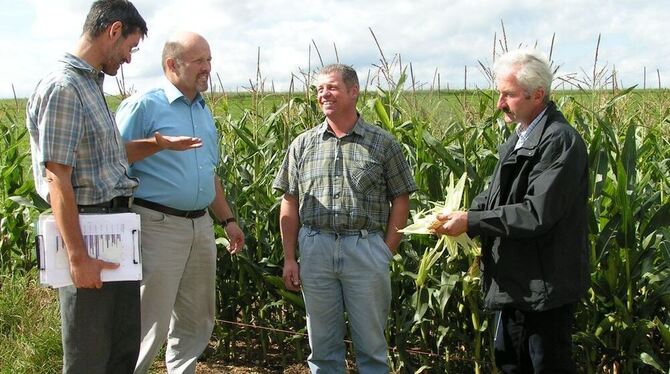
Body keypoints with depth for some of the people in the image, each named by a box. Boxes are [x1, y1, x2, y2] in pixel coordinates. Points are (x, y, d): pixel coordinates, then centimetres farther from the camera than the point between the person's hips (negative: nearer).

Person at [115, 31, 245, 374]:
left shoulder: (203, 111, 14)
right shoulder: (143, 107, -9)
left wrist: (227, 219, 22)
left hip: (200, 226, 8)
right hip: (158, 226, -7)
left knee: (197, 319, 15)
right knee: (151, 324, -4)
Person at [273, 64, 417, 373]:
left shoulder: (384, 144, 2)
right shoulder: (302, 145, 8)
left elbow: (400, 200, 3)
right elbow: (289, 205, 8)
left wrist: (387, 251, -3)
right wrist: (289, 258, 3)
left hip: (367, 249, -2)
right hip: (315, 248, 2)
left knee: (371, 342, 8)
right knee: (323, 342, 12)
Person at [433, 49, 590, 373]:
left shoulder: (561, 141, -20)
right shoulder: (518, 139, 12)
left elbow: (537, 213, -27)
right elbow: (496, 193, 15)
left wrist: (471, 222, -21)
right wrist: (461, 215, -4)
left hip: (545, 288, -10)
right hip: (515, 284, 10)